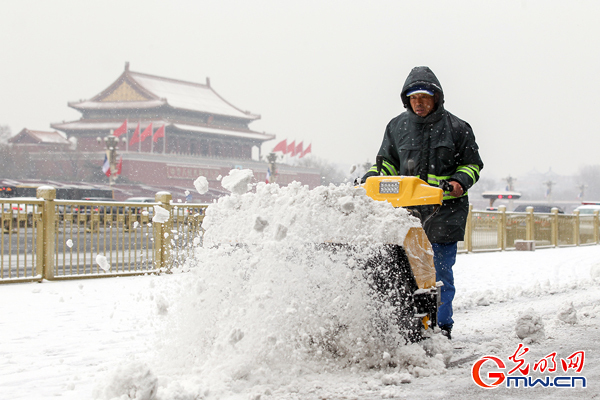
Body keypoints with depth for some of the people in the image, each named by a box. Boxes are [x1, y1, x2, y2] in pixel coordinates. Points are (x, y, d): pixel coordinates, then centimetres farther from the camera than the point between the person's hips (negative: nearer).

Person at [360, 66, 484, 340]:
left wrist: (460, 181, -9)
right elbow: (387, 162, 20)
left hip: (444, 210, -2)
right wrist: (370, 178, 1)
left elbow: (472, 164, 10)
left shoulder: (456, 128, 5)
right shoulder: (397, 127, 12)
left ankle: (442, 325, 7)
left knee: (440, 270, -2)